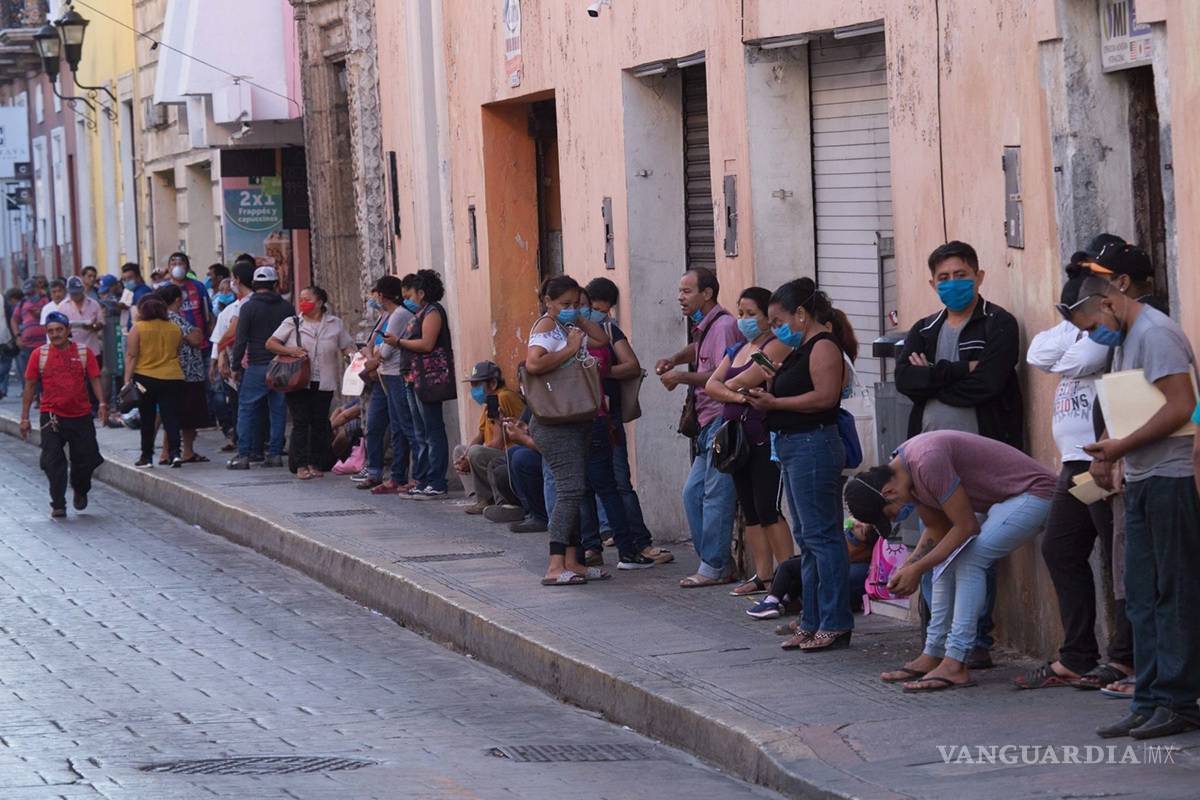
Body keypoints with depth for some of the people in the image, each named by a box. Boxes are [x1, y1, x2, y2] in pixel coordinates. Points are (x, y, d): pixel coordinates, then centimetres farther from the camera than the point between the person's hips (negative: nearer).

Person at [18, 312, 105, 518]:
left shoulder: (84, 353, 3)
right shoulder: (40, 354, 3)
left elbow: (95, 379, 3)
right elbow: (30, 386, 6)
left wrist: (102, 403, -14)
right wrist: (24, 417, 4)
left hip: (81, 416, 1)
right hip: (51, 415, -1)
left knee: (86, 459, 5)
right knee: (53, 462, -6)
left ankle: (80, 491, 35)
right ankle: (58, 505, 2)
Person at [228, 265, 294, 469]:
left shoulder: (248, 307, -5)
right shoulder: (286, 308, 6)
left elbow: (241, 340, -7)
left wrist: (235, 365, 0)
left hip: (257, 366, -3)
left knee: (246, 409, 2)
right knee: (278, 410, 8)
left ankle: (243, 455, -3)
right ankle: (275, 453, 7)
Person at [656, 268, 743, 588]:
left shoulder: (723, 325, -12)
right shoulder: (703, 327, 18)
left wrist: (683, 377, -14)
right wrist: (674, 360, 22)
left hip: (722, 420, -11)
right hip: (708, 424, 11)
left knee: (716, 495, -8)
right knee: (693, 492, 10)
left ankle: (714, 567, -5)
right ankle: (715, 563, 13)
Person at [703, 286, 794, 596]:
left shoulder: (776, 347, -6)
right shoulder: (736, 350, 19)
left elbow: (746, 380, -16)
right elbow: (711, 385, 8)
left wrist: (729, 385, 4)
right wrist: (737, 396, -11)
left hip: (765, 436, -9)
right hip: (737, 437, 9)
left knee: (768, 509, -12)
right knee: (750, 511, 8)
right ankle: (763, 576, 11)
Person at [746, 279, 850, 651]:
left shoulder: (823, 346, -11)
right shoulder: (800, 349, 19)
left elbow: (824, 396, -22)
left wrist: (774, 403, -17)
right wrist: (767, 392, 7)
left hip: (814, 445, -11)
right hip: (793, 447, 11)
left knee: (820, 535, -9)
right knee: (807, 537, 13)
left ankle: (835, 624, -7)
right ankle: (813, 622, 17)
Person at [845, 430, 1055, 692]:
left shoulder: (926, 462, -28)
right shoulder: (903, 469, 2)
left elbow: (966, 527, -23)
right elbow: (938, 530, 11)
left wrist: (917, 569, -17)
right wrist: (907, 568, -3)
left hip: (1031, 493, -10)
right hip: (1000, 502, 10)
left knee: (968, 561, -19)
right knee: (947, 559, 6)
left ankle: (955, 665, -20)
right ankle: (932, 656, 9)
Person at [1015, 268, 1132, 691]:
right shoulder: (1082, 328, 18)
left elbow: (1076, 360, -24)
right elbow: (1038, 355, 8)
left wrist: (1079, 337, -6)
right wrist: (1075, 331, -3)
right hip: (1076, 462, 11)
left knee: (1118, 558, -5)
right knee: (1059, 550, 12)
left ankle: (1124, 658, -1)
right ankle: (1075, 658, 17)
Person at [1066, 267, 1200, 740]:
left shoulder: (1154, 333, -13)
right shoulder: (1126, 340, 18)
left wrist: (1121, 447, -17)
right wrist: (1106, 452, 6)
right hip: (1142, 483, 10)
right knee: (1142, 596, 9)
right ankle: (1149, 703, 12)